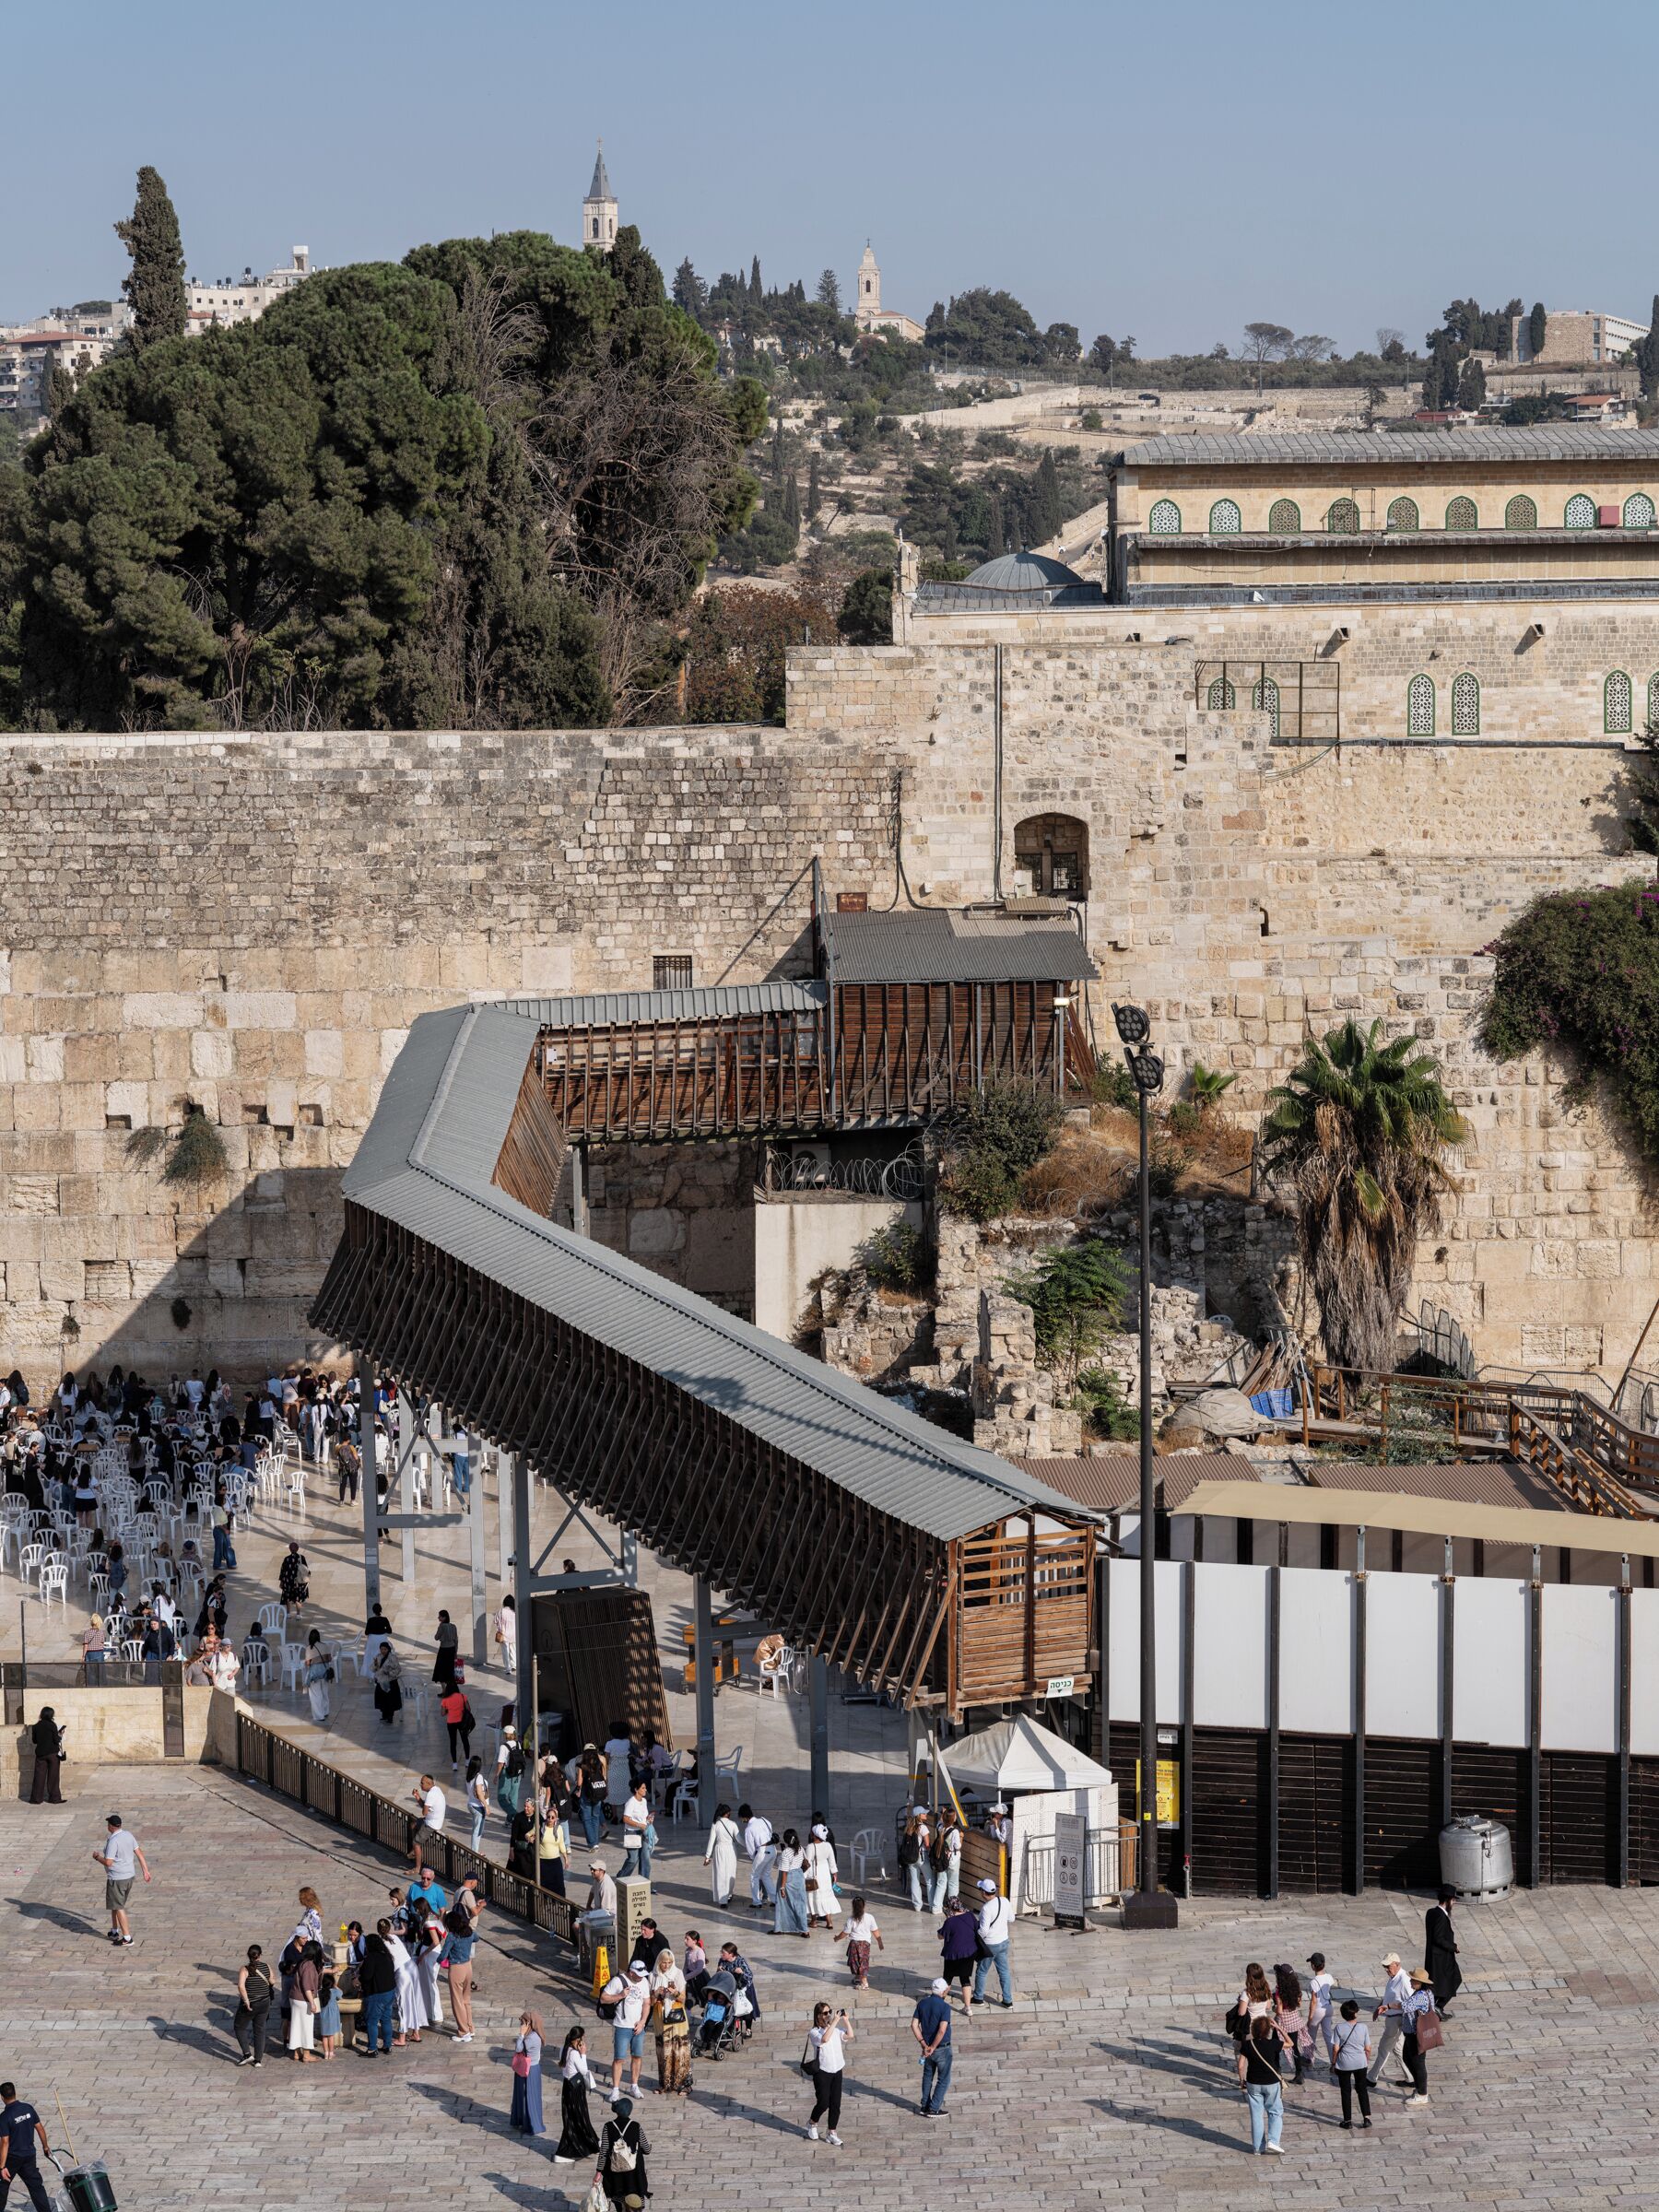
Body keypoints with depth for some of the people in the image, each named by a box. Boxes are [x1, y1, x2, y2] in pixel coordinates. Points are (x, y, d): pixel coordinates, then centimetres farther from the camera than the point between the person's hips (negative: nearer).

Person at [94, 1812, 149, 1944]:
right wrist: (146, 1871, 12)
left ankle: (127, 1937, -1)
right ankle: (115, 1931, 34)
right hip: (129, 1875, 9)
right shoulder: (128, 1835, 1)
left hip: (116, 1879, -9)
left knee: (118, 1907, 0)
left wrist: (97, 1857, -5)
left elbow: (108, 1862, -24)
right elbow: (139, 1853, 6)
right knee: (116, 1904, 24)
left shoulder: (113, 1841, -23)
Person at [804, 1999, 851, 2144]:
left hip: (837, 2071, 5)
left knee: (835, 2104, 4)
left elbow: (850, 2035, 0)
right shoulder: (814, 2032, -10)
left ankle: (832, 2133, 13)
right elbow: (824, 2039, -29)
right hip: (822, 2072, -5)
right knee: (823, 2103, -6)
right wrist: (834, 2022, -28)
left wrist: (846, 2020, -8)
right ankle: (812, 2124, 23)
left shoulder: (835, 2029, 8)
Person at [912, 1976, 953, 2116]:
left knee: (928, 2076, 23)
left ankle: (924, 2106, 28)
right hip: (942, 2049, -6)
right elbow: (942, 2030, -27)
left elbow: (914, 2025, -4)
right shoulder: (944, 2007, -20)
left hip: (927, 2047, 6)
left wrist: (923, 2044, -3)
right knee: (943, 2079, 9)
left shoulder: (922, 2003, -2)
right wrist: (933, 2047, -17)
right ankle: (933, 2109, 7)